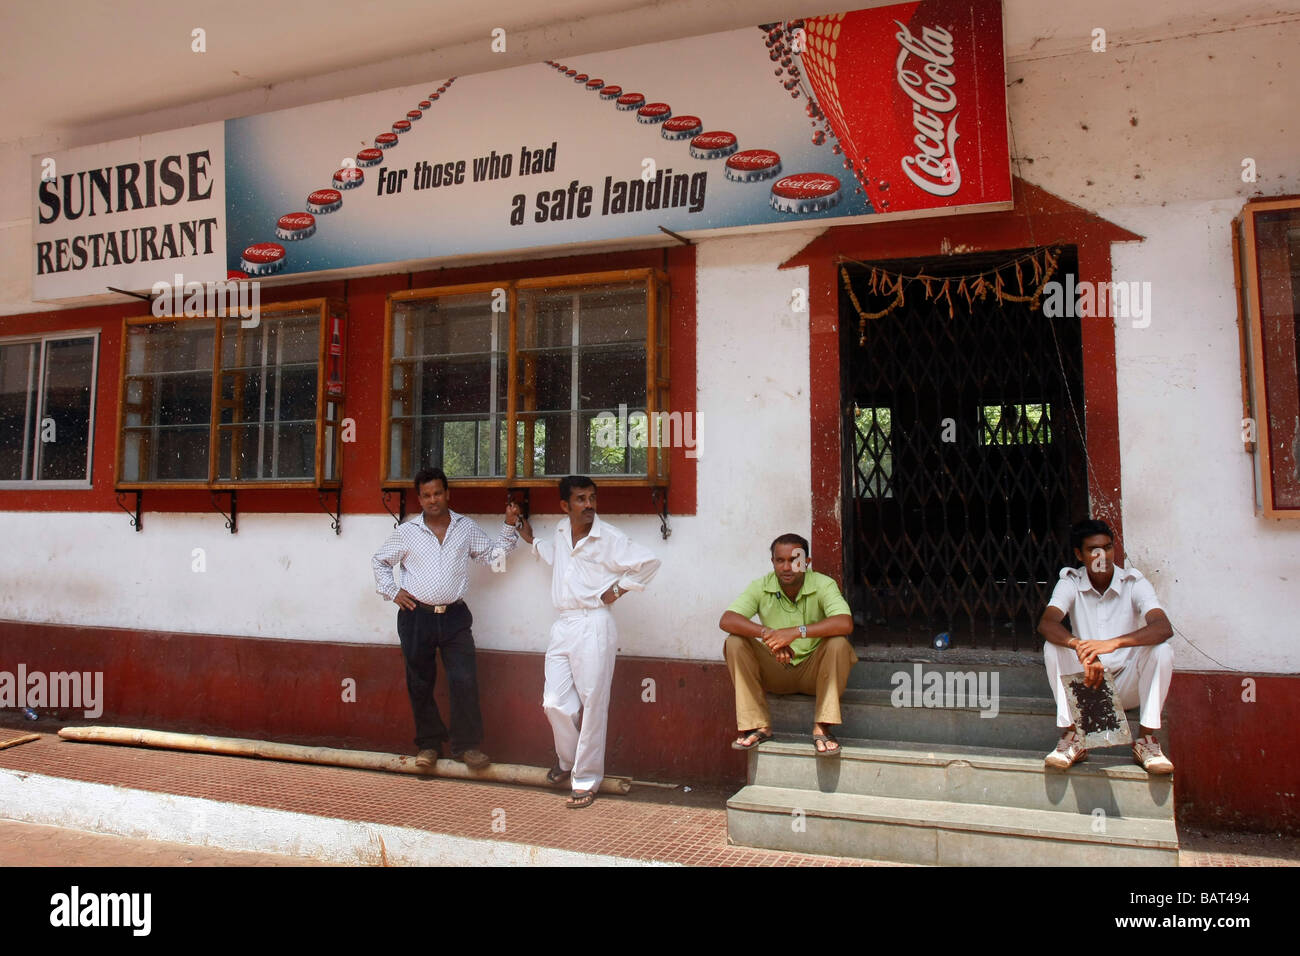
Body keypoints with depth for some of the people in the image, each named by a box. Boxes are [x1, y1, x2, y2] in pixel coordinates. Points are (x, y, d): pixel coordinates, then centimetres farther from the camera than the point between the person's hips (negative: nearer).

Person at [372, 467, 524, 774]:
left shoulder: (466, 528, 6)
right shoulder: (407, 532, 3)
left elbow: (493, 555, 9)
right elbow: (379, 561, 14)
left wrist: (510, 527, -1)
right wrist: (392, 591, 3)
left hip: (454, 617, 0)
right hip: (416, 617, 0)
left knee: (464, 680, -7)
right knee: (420, 684, 8)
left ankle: (466, 745, 4)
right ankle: (428, 744, 22)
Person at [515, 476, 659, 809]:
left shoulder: (609, 538, -8)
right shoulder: (561, 531, 11)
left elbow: (648, 562, -7)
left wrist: (618, 590, -5)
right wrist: (532, 541, 33)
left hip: (593, 626, -6)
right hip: (562, 627, 6)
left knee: (593, 706, -1)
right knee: (555, 703, 5)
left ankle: (586, 781, 10)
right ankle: (567, 761, 32)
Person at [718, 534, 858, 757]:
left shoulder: (823, 585, -14)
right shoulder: (761, 587, -9)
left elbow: (845, 623, -32)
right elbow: (726, 620, -21)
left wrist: (796, 632, -41)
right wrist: (767, 634, -38)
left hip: (814, 670, -2)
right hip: (776, 672, 2)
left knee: (838, 643, -30)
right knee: (735, 643, -20)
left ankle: (822, 728, -24)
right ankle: (758, 726, -17)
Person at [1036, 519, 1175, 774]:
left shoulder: (1134, 583, -7)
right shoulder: (1071, 583, -5)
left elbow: (1164, 628, -26)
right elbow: (1046, 623, -23)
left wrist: (1114, 643, -43)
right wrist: (1080, 648, -44)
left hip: (1128, 685, 0)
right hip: (1085, 684, 1)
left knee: (1161, 649, -26)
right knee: (1053, 647, -25)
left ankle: (1146, 739, -17)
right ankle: (1072, 736, -20)